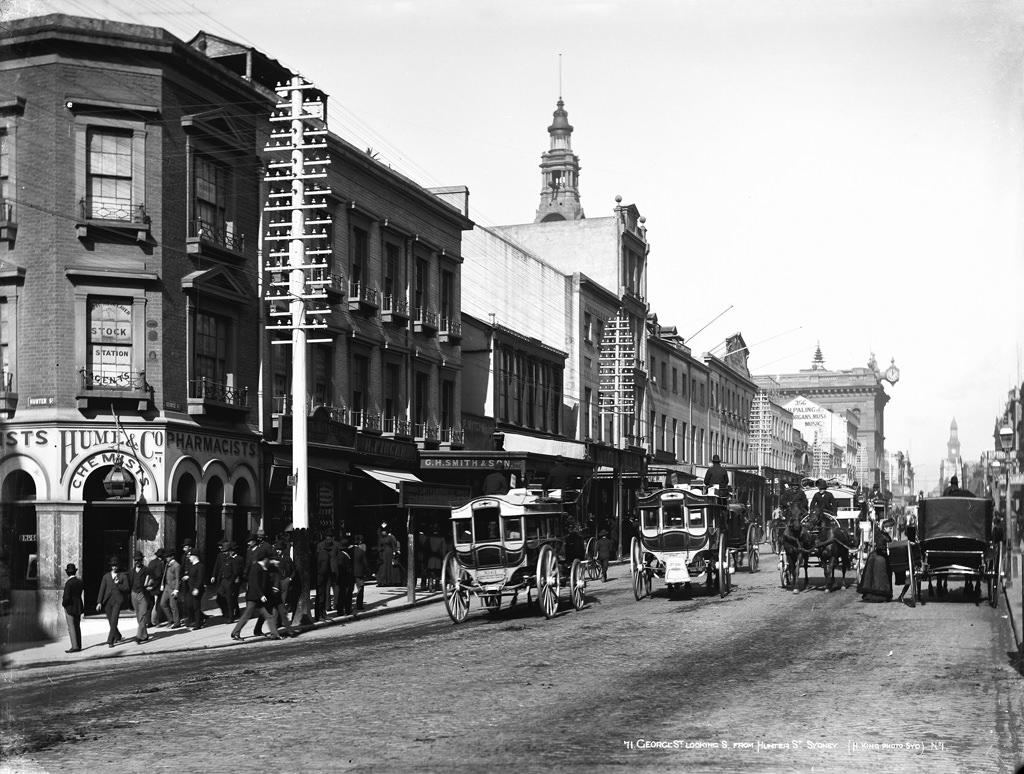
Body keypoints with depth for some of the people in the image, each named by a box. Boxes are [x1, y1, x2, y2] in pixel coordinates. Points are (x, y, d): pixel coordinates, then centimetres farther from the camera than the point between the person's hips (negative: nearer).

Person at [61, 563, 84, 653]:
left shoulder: (68, 583, -18)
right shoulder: (79, 581, 4)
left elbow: (67, 597, -20)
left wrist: (63, 604, -3)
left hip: (70, 607, -7)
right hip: (78, 607, 7)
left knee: (71, 627, -4)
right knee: (77, 627, 14)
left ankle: (74, 646, -7)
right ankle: (78, 645, 17)